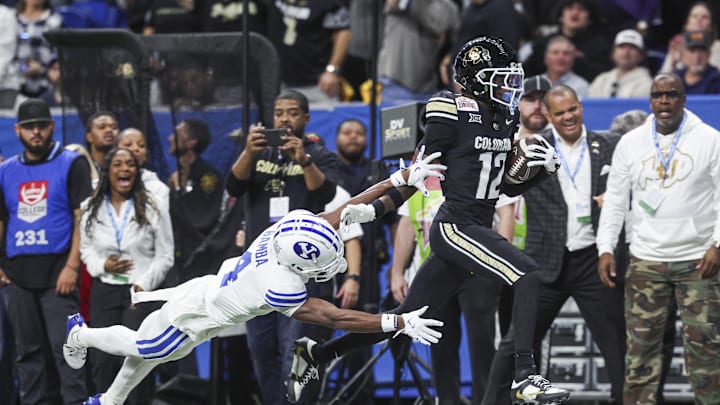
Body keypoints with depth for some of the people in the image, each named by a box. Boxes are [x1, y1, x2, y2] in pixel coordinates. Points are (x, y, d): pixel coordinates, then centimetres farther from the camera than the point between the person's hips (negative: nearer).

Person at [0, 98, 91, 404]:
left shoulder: (71, 164, 2)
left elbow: (82, 218, -4)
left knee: (64, 346, -11)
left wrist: (72, 266, -13)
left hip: (57, 272, -5)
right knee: (27, 350, 7)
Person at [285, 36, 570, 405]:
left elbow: (507, 187, 18)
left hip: (478, 230, 8)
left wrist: (544, 169, 2)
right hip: (453, 226, -8)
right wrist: (375, 208, -10)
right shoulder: (451, 113, -11)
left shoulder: (504, 120, 13)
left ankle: (316, 354, 27)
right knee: (527, 276, -23)